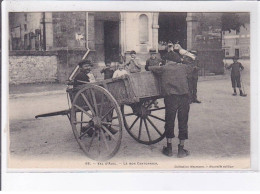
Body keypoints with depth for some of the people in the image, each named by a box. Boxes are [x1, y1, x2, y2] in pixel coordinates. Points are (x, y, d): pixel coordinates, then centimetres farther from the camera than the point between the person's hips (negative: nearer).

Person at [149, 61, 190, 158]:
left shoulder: (163, 68, 14)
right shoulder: (183, 67, 20)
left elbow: (149, 68, 19)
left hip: (170, 96, -1)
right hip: (184, 95, 1)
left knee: (169, 122, 8)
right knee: (183, 122, 7)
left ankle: (169, 149, 16)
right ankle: (181, 149, 12)